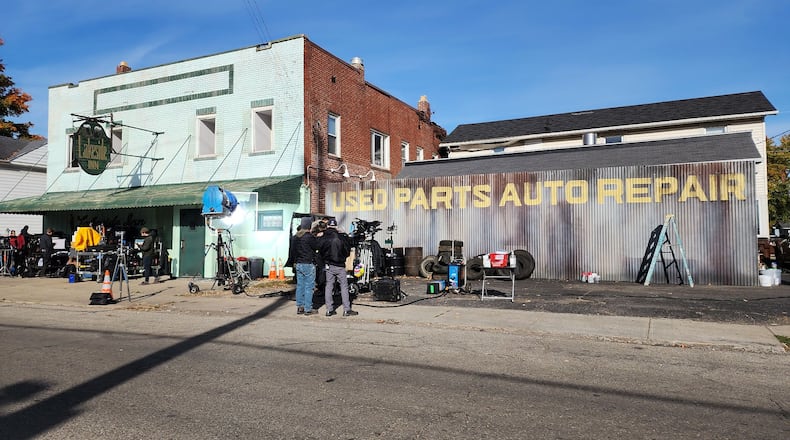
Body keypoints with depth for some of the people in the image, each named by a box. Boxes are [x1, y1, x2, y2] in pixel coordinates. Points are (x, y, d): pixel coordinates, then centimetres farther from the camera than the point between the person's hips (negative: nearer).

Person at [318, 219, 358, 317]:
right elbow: (347, 252, -4)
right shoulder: (341, 238, -12)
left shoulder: (323, 239, -3)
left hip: (328, 266, 3)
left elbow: (321, 252, 6)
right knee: (344, 286, 4)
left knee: (328, 286, 10)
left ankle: (329, 310, 10)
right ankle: (346, 310, 3)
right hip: (340, 266, -3)